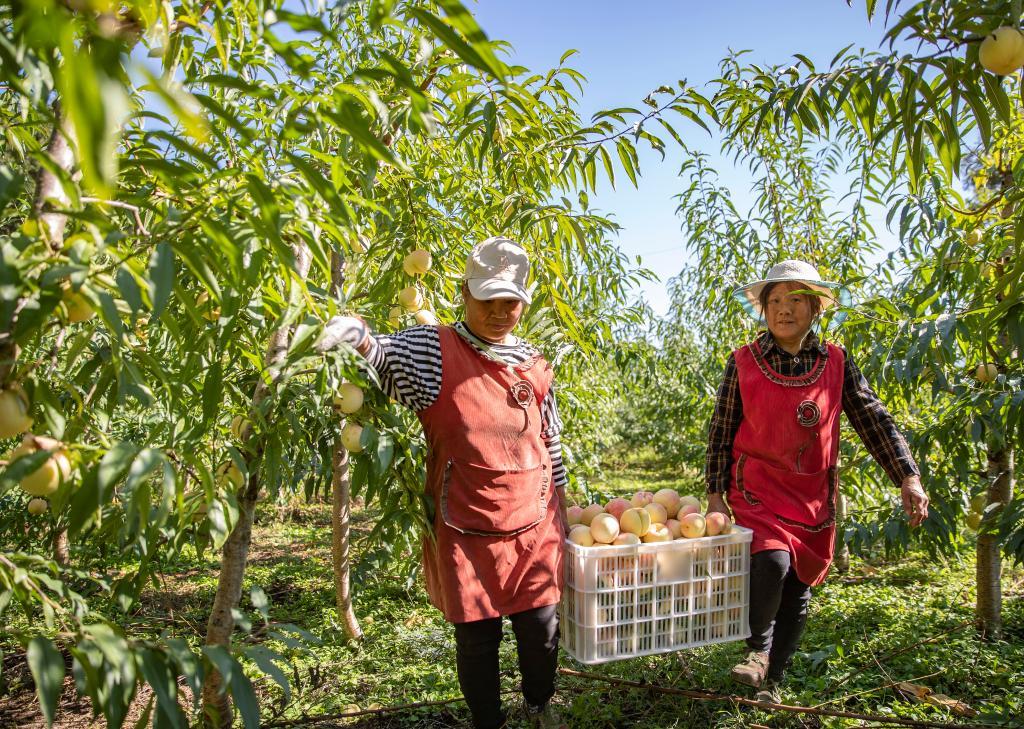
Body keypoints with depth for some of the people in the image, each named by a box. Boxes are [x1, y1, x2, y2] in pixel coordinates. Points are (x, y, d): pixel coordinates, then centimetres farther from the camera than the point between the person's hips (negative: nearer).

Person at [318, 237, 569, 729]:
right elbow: (380, 355, -18)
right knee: (477, 637, 10)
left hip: (534, 527, 3)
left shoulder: (534, 365, 3)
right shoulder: (433, 352, -7)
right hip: (467, 534, -3)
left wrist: (560, 505, 15)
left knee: (541, 627, 12)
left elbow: (550, 442, 11)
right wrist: (358, 336, -41)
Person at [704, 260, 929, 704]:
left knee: (798, 589, 9)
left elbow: (874, 420, 3)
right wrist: (716, 494, -2)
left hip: (813, 495, 3)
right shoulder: (743, 362, -4)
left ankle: (772, 680, 30)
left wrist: (908, 477, -5)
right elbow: (721, 433, 0)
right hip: (758, 488, -3)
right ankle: (758, 649, 4)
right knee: (773, 562, -25)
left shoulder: (836, 362, 1)